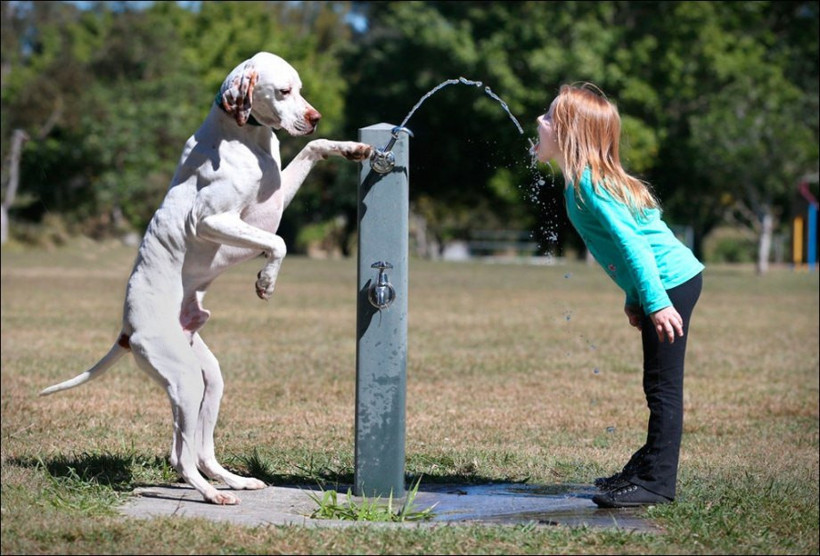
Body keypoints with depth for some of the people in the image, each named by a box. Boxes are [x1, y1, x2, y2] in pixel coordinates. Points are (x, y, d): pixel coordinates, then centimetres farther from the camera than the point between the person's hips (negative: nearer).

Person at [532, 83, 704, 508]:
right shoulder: (580, 182, 12)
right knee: (658, 386, 18)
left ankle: (657, 483, -2)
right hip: (667, 284, 10)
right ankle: (648, 468, 28)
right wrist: (633, 300, 18)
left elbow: (633, 243, -23)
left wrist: (656, 303, -26)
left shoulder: (590, 183, -17)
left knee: (663, 386, -6)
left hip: (672, 283, -10)